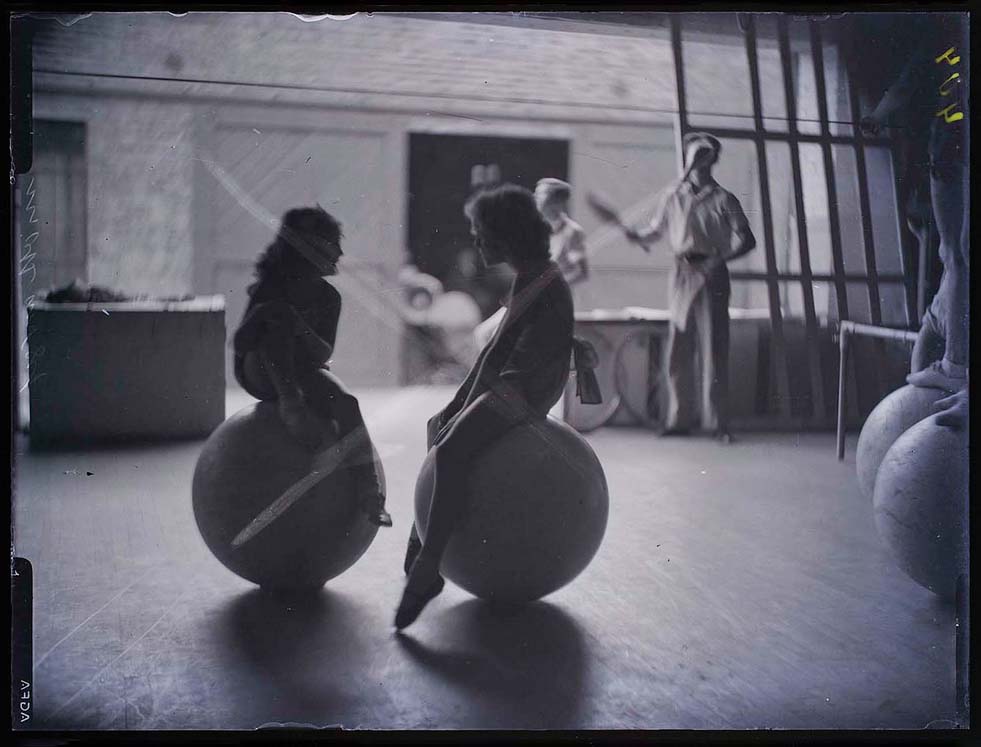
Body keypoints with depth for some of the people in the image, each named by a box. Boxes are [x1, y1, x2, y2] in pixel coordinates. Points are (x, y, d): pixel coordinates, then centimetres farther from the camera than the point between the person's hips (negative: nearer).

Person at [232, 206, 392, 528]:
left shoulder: (327, 297, -7)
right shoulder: (269, 290, -15)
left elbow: (323, 354, -15)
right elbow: (238, 344, -18)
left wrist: (302, 329, -35)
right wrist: (257, 317, -38)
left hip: (303, 370, 2)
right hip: (259, 372, -2)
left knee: (347, 403, -27)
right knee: (278, 320, -32)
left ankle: (370, 495, -28)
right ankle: (290, 405, -36)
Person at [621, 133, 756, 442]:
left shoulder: (722, 199, 1)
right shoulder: (672, 196, 11)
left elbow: (746, 239, -2)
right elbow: (656, 229, 20)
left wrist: (720, 259, -19)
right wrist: (635, 235, 0)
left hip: (710, 276, -3)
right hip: (681, 276, 3)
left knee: (713, 350, -5)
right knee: (677, 352, 5)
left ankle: (718, 423, 2)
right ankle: (678, 419, 14)